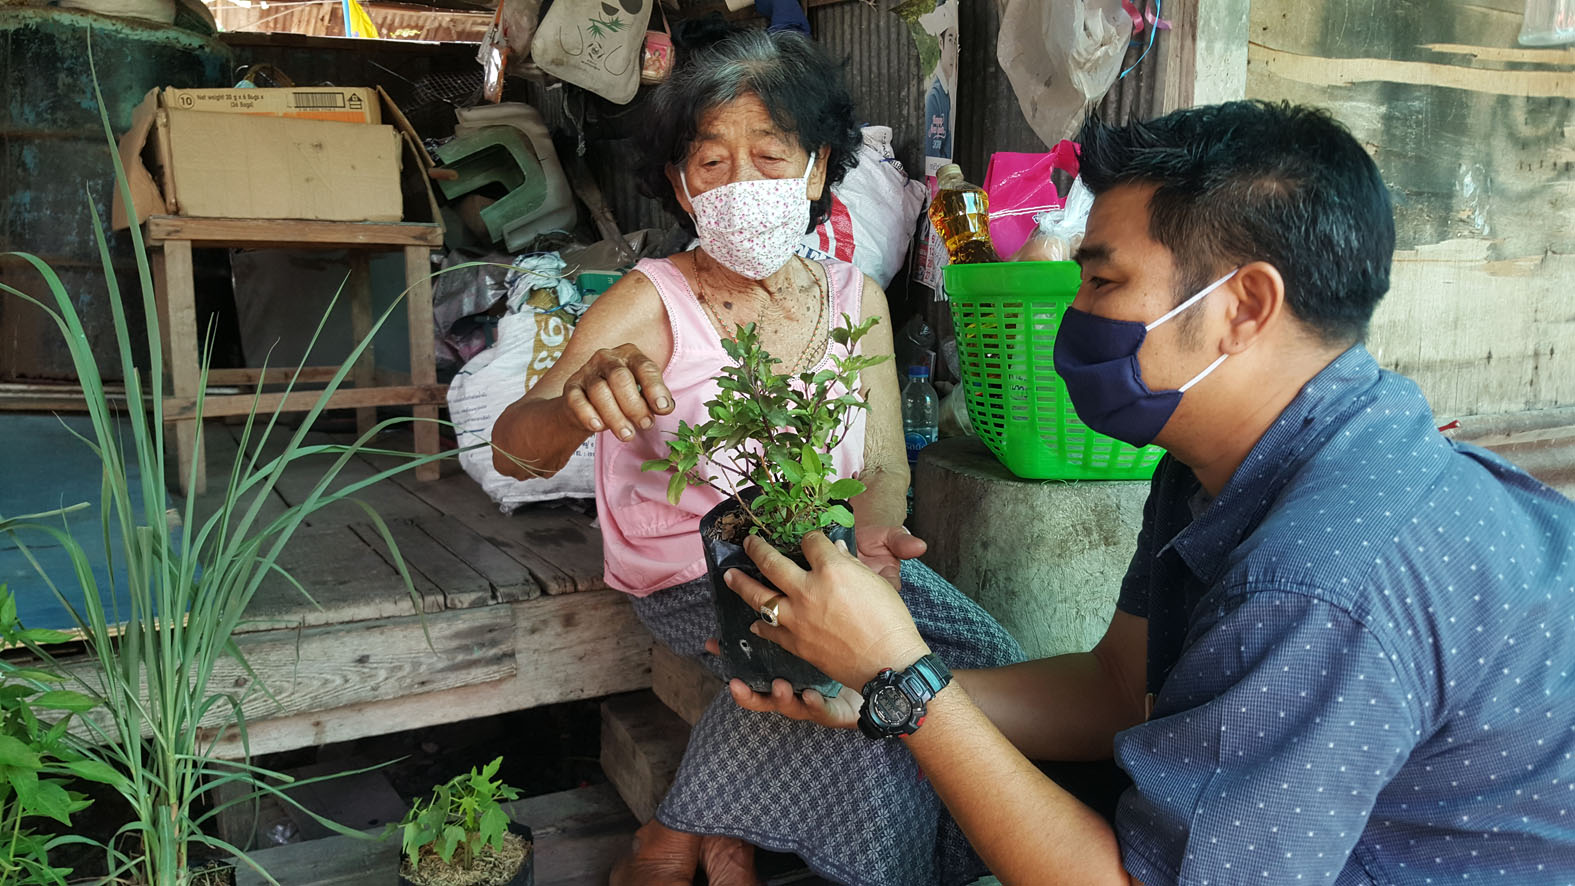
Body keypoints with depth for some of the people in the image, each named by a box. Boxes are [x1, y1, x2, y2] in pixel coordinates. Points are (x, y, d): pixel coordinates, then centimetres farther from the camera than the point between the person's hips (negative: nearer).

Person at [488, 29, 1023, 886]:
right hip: (693, 576, -5)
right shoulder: (650, 305, -10)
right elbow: (513, 450, -22)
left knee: (981, 653, -17)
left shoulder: (855, 299, 3)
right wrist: (579, 404, -47)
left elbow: (885, 468, 4)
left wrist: (869, 526, -22)